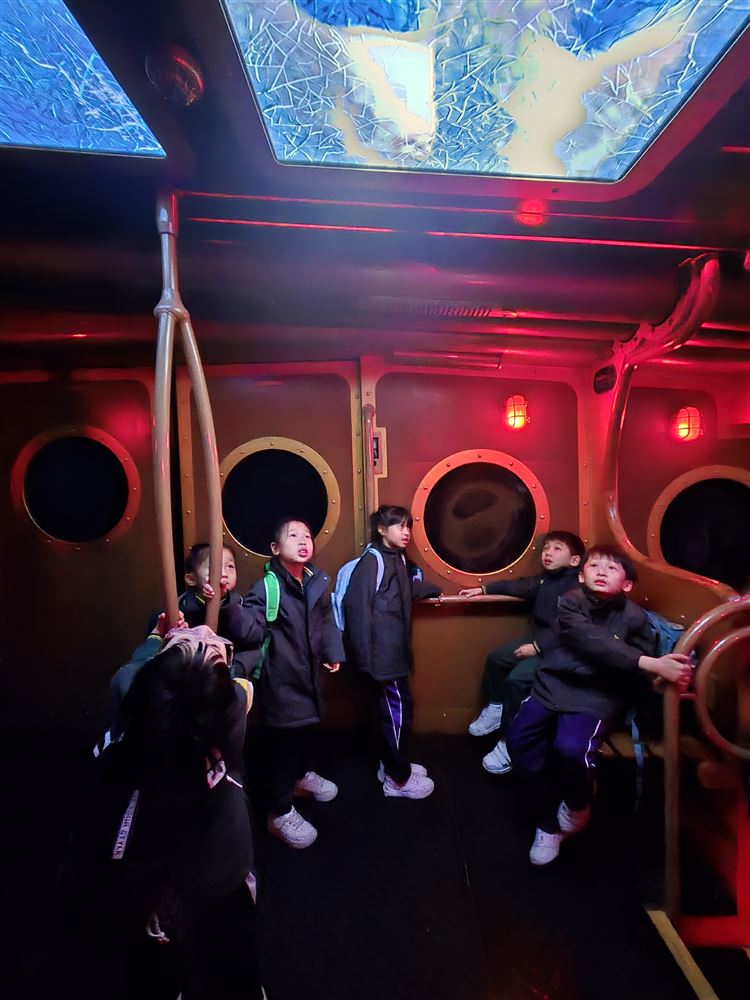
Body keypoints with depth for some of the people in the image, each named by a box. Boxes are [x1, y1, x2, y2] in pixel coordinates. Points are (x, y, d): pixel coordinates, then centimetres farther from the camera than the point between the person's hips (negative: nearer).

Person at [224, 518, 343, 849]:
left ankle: (303, 776, 55)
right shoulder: (266, 587, -22)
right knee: (282, 742, 5)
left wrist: (332, 652, 4)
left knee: (309, 728, 26)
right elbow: (249, 632, -34)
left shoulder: (317, 581, -3)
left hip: (309, 673, 7)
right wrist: (229, 604, -48)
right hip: (280, 679, -7)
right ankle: (281, 813, 30)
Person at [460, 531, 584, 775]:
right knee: (496, 657, 11)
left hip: (557, 648, -9)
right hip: (535, 638, 10)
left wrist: (538, 647, -29)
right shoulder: (545, 579, 6)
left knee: (516, 678, -21)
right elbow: (517, 586, 15)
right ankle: (495, 708, 32)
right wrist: (483, 589, 12)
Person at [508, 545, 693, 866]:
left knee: (570, 749, -25)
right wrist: (651, 663, -29)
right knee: (519, 739, -12)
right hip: (556, 682, 2)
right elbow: (592, 643, -21)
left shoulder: (634, 617, -2)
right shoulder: (571, 602, -5)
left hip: (599, 694, -1)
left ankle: (577, 804, 13)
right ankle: (548, 824, 13)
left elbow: (643, 673, 3)